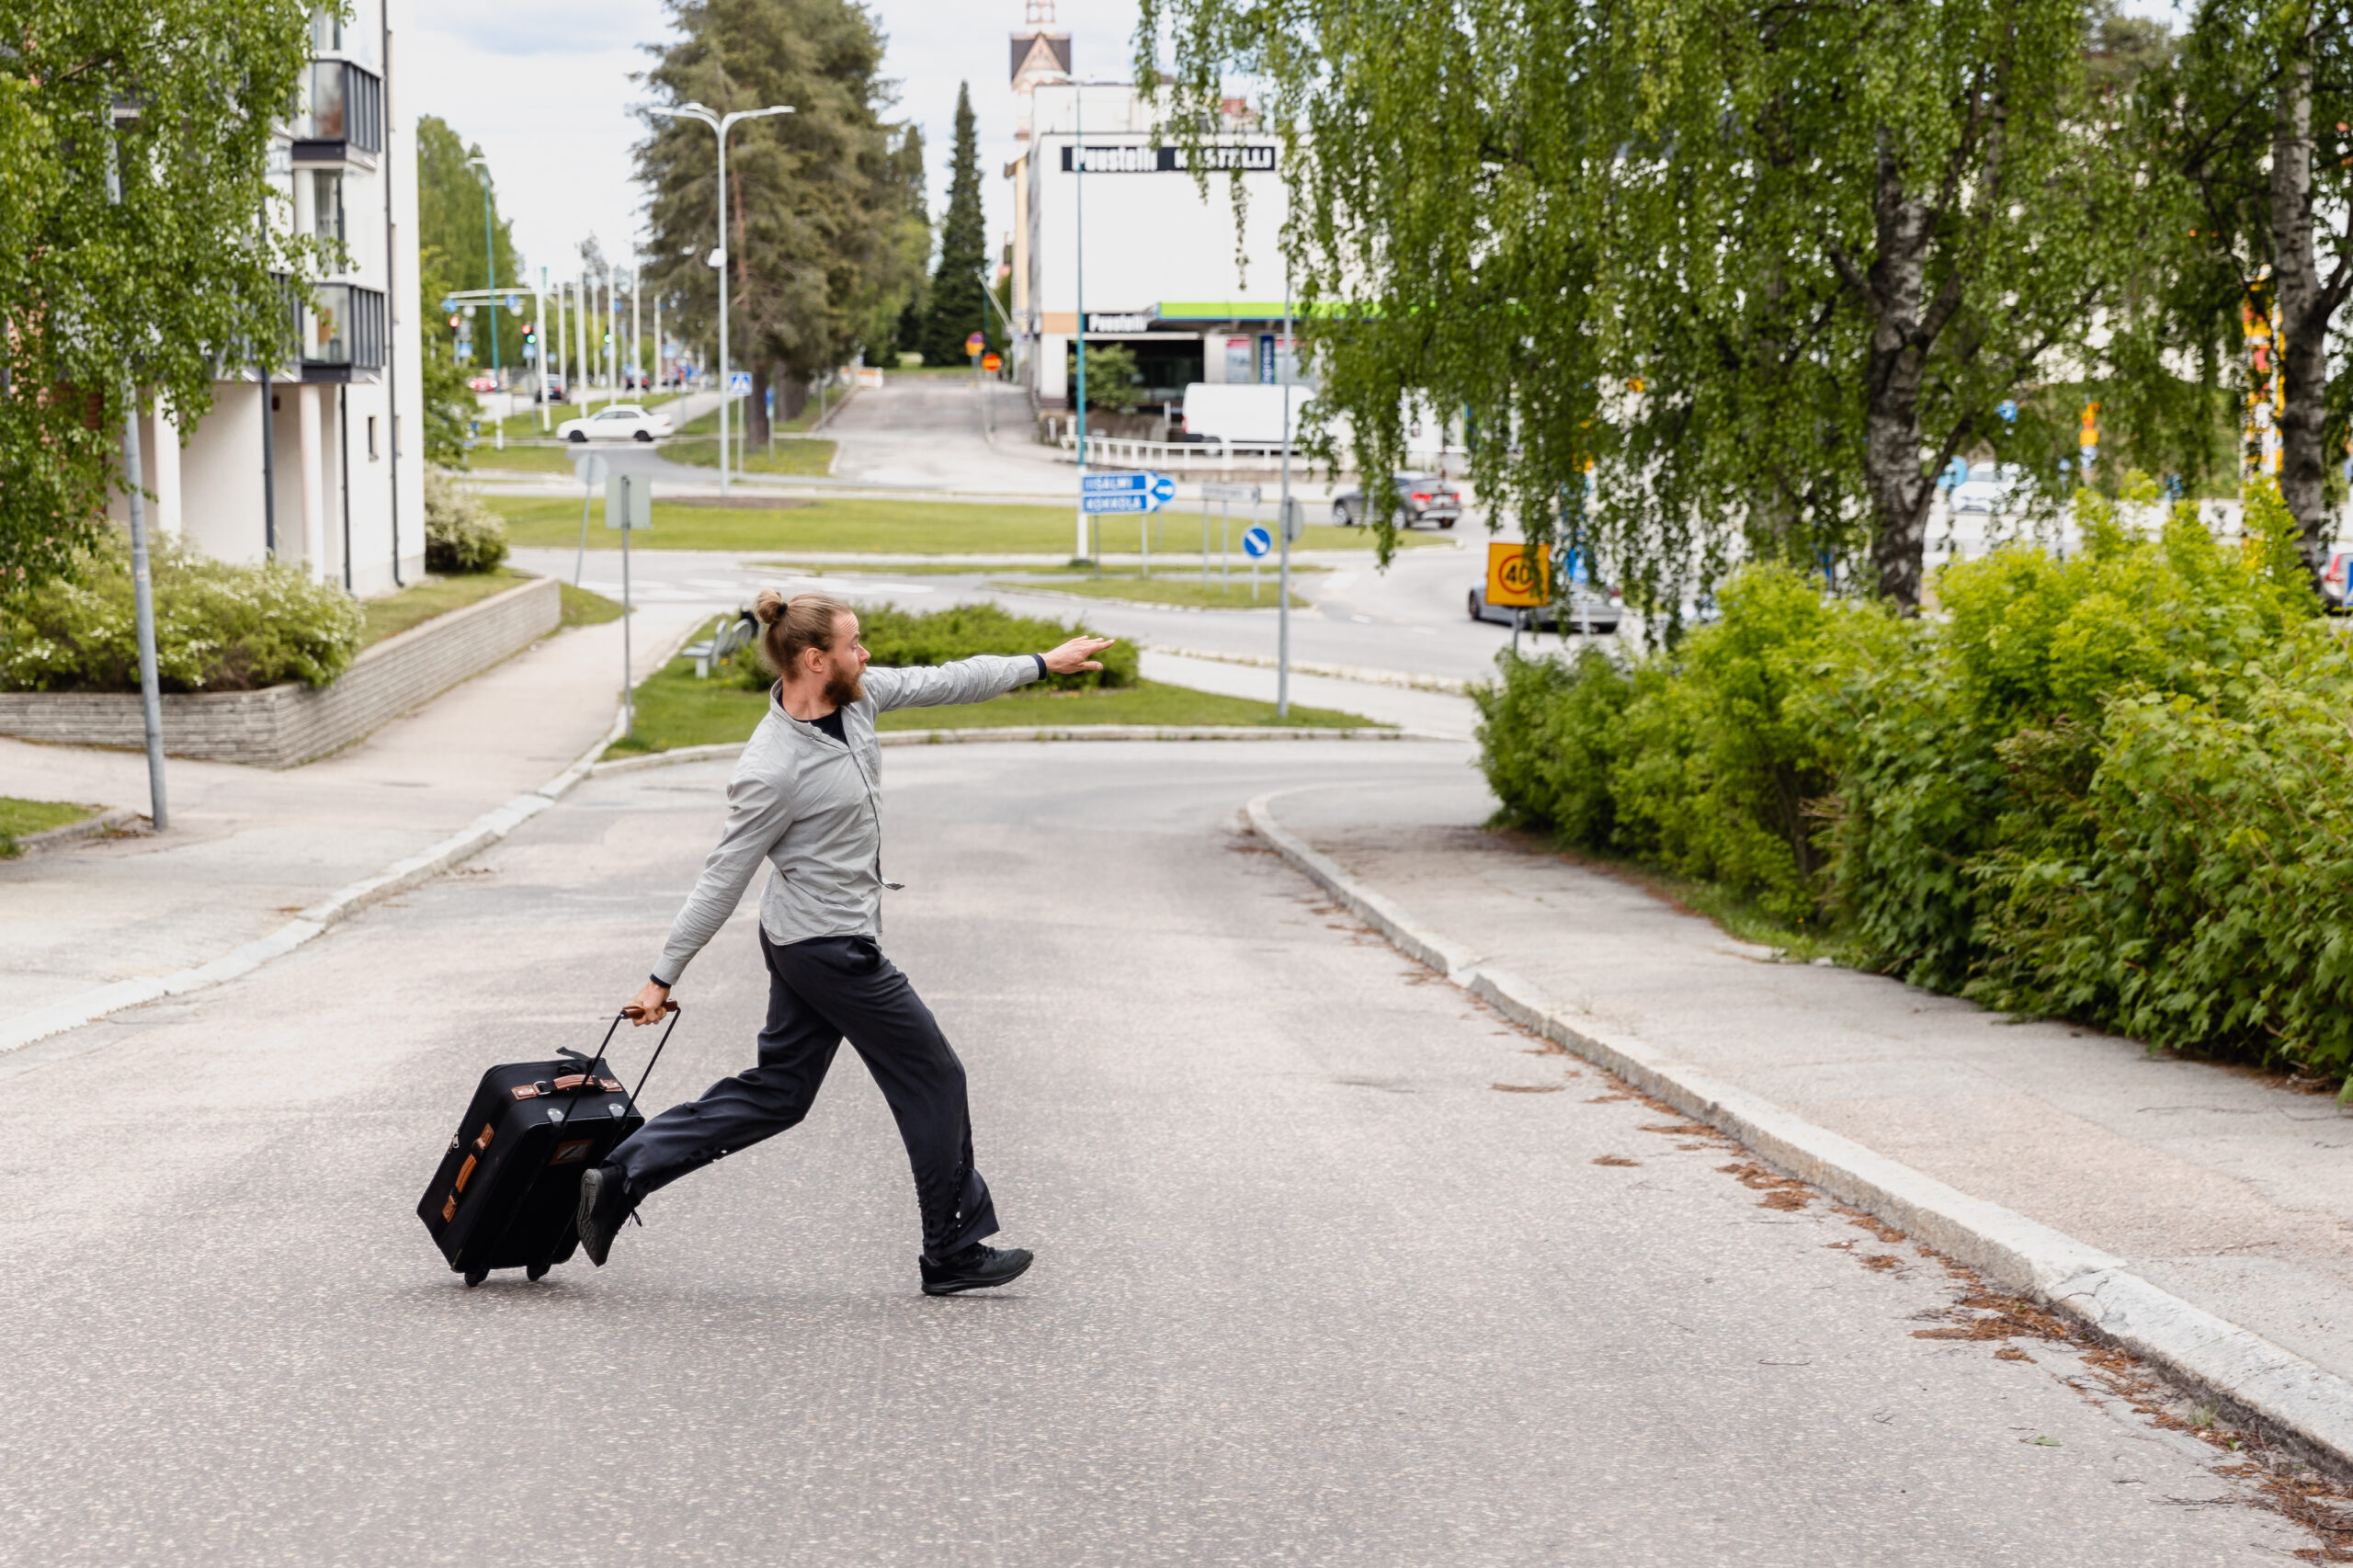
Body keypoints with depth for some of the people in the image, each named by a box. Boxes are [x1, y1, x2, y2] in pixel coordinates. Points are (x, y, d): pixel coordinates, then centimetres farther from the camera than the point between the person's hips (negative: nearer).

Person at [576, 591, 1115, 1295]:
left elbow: (942, 682, 11)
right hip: (831, 947, -9)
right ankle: (954, 1252, 18)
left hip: (805, 943, 9)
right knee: (933, 1080, 4)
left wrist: (1042, 664, 17)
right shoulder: (774, 771, -25)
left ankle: (622, 1176, 14)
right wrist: (664, 977, -13)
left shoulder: (854, 697, -2)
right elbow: (723, 880, -19)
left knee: (777, 1091, 15)